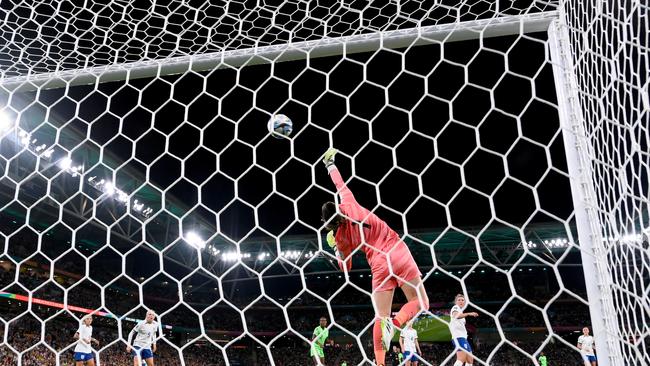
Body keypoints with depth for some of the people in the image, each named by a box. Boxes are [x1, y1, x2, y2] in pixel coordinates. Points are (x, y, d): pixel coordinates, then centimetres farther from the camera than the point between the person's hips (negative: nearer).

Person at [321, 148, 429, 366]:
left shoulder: (340, 236, 4)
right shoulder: (350, 205, 3)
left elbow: (345, 267, 15)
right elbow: (340, 184, 20)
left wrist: (335, 247, 25)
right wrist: (330, 164, 35)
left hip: (379, 265, 0)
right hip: (399, 254, 0)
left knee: (381, 317, 7)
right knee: (419, 302, 10)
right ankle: (395, 323, -18)